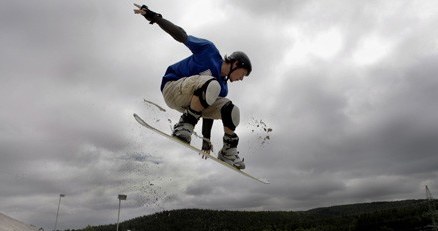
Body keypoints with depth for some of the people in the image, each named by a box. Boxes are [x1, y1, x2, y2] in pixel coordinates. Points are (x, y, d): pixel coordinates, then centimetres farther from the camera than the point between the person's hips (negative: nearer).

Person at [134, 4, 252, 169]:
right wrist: (153, 16, -10)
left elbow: (210, 109, 16)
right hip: (172, 88, -7)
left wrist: (206, 139, 14)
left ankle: (229, 151, 8)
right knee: (211, 84, -33)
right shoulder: (209, 50, -4)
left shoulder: (223, 89, 12)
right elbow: (182, 36, -3)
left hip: (189, 101, 7)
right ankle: (183, 127, -24)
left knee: (232, 110, -8)